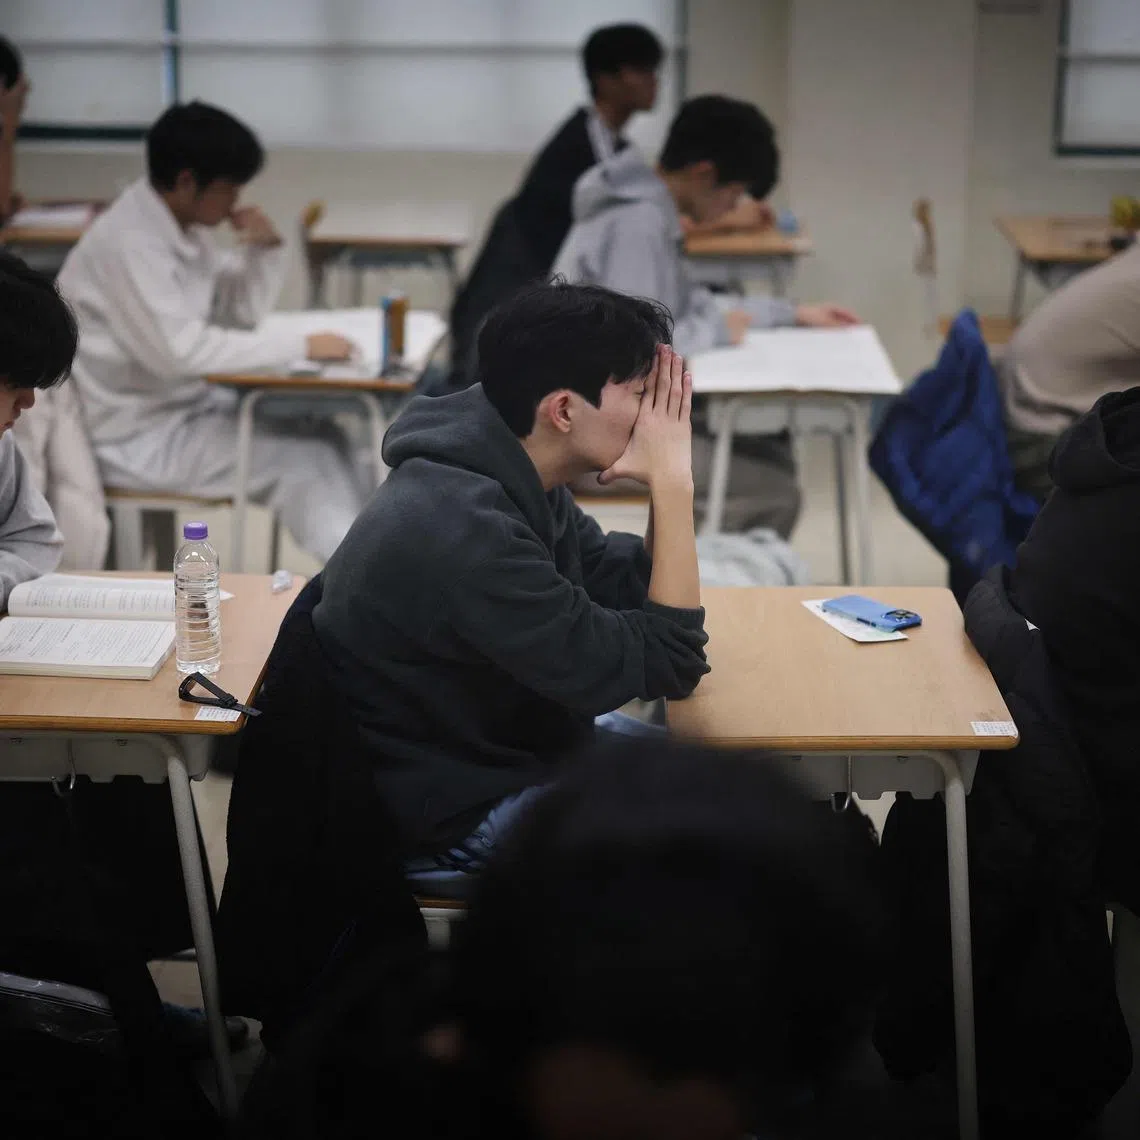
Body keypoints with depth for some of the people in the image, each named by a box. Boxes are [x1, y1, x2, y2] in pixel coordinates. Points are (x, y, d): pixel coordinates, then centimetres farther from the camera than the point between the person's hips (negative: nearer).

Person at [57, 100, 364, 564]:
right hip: (134, 436, -9)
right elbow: (179, 351, -30)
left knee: (318, 434, -3)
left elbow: (241, 313, 12)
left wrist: (265, 250, -7)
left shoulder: (183, 225, 6)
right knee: (304, 454, -15)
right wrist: (300, 346, -26)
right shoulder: (127, 242, -22)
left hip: (182, 402, 9)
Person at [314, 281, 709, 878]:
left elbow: (629, 589, 4)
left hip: (511, 737, 9)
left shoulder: (513, 474, -5)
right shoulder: (463, 536, -34)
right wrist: (672, 482, -24)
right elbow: (667, 666, -28)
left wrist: (666, 481, -12)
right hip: (458, 810, -9)